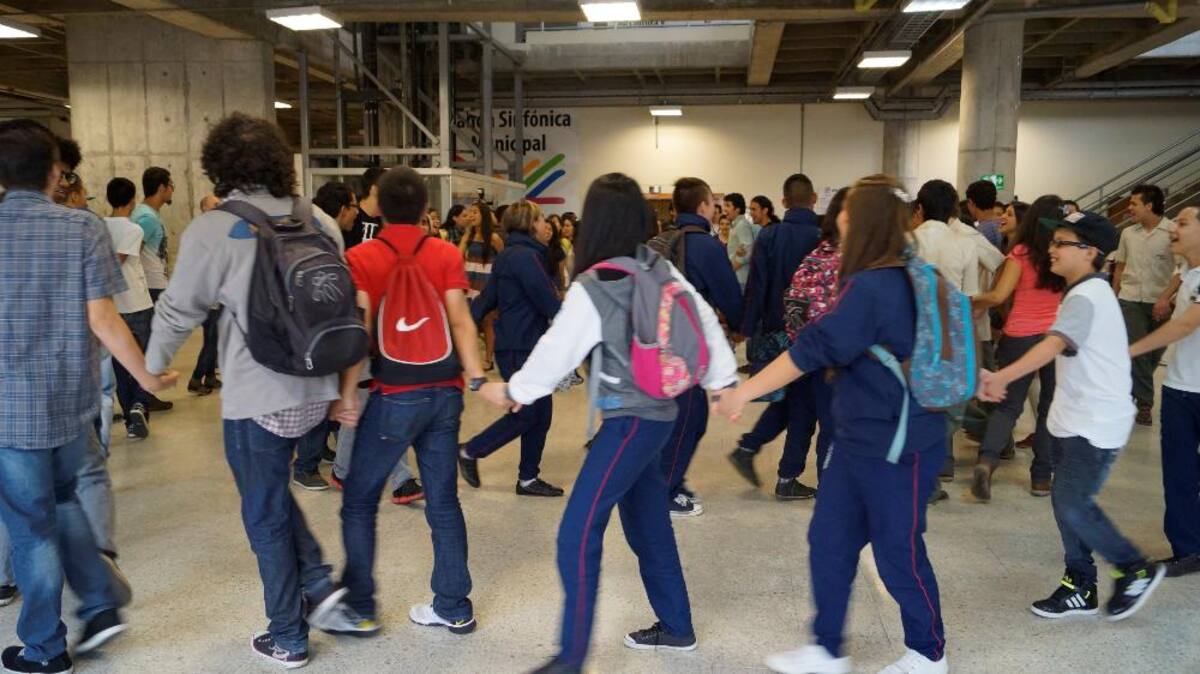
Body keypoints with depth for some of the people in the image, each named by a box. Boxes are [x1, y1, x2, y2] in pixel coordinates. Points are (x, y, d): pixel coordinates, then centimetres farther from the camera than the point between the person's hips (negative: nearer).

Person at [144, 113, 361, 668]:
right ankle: (319, 585, 18)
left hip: (257, 399, -5)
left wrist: (152, 368, 18)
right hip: (315, 393, 5)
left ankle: (287, 639, 24)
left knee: (265, 515, 11)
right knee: (275, 493, 27)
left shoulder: (212, 230, -11)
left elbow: (178, 309, -2)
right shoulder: (319, 222, 2)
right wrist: (346, 387, 15)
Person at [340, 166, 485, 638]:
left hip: (395, 396, -3)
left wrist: (347, 392, -12)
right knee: (443, 501, 12)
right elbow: (460, 320, -6)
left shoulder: (361, 258, -3)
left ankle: (359, 607, 17)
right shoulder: (447, 254, 3)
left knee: (359, 502, 12)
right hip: (444, 393, 4)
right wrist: (477, 380, -10)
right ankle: (454, 607, 18)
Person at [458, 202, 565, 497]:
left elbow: (487, 298, 14)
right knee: (527, 413, -2)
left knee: (541, 412, 10)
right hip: (520, 348, -10)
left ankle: (528, 478, 17)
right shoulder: (525, 257, -16)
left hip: (524, 346, 10)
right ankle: (470, 452, 12)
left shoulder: (508, 255, 15)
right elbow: (549, 303, -18)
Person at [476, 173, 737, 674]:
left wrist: (511, 391, 6)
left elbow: (557, 350, -10)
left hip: (630, 421, -9)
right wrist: (722, 381, 12)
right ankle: (676, 627, 33)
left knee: (577, 535, -6)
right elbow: (706, 323, 6)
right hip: (659, 413, 9)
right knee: (649, 525, 20)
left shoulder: (591, 289, -16)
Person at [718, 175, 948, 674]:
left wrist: (743, 392, -19)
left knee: (897, 553, 8)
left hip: (898, 447, -10)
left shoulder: (872, 288, -24)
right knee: (829, 542, 13)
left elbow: (812, 349, -25)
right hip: (860, 439, 10)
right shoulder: (901, 279, 7)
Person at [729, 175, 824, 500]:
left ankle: (747, 448, 13)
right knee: (804, 405, 8)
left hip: (776, 332, 4)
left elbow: (756, 287, -6)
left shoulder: (768, 237, -3)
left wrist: (748, 329, -2)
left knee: (786, 398, 22)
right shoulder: (823, 238, -10)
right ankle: (788, 478, 12)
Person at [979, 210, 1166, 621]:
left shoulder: (1085, 298, -20)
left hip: (1096, 423, -10)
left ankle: (1136, 571, 15)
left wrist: (999, 378, -48)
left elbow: (1052, 346, -37)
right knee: (1067, 502, 11)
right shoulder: (1089, 291, 13)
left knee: (1072, 506, -6)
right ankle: (1079, 588, 22)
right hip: (1074, 417, 10)